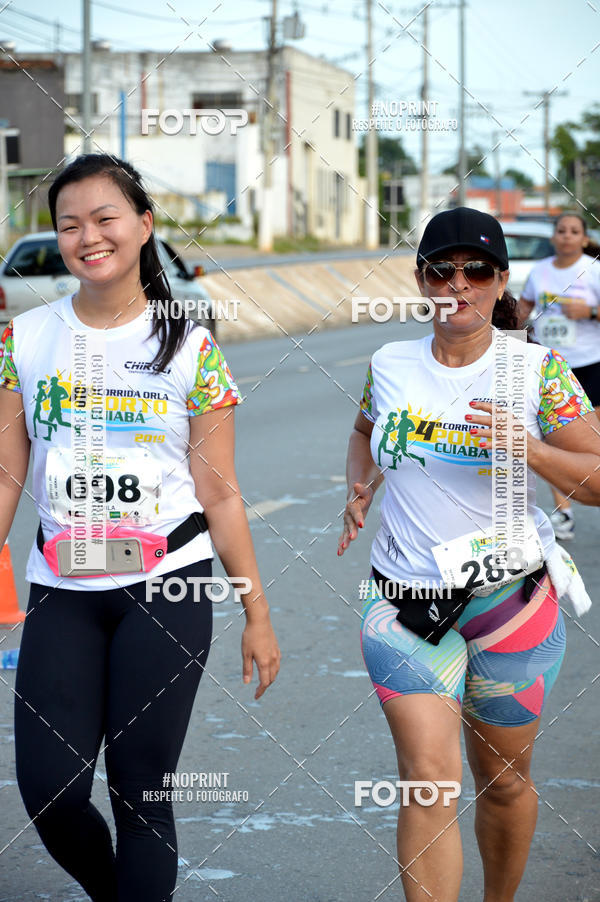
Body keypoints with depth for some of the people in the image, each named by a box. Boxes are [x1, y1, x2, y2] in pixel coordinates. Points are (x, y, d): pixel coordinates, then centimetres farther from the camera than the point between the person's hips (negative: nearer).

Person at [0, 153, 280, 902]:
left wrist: (257, 614, 1)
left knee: (140, 787, -2)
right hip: (61, 592, 2)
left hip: (167, 587, -2)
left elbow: (219, 492, 2)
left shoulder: (190, 348, -1)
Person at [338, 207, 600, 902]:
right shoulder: (390, 366, 2)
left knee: (504, 779, 14)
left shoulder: (537, 369, -6)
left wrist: (530, 451, -26)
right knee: (428, 780, -11)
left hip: (512, 602, -1)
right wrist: (361, 489, 5)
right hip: (404, 602, 1)